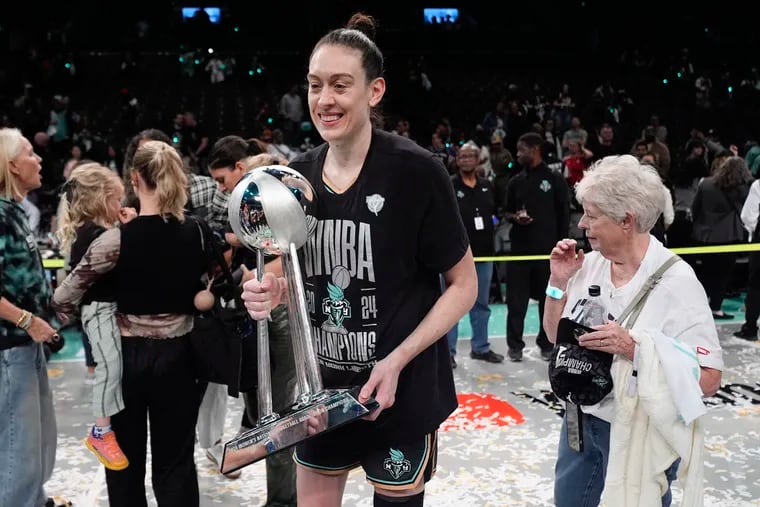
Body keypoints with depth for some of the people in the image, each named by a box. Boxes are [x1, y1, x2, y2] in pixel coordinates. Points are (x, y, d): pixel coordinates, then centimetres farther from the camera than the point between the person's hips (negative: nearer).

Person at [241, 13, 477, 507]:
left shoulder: (415, 170, -16)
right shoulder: (298, 175, -1)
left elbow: (464, 284, -10)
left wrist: (397, 361, -19)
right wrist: (272, 292, -11)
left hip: (402, 391, -4)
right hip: (321, 388, 5)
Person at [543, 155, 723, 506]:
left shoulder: (676, 282, -20)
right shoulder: (589, 265, -3)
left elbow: (708, 379, -22)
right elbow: (556, 336, 8)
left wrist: (634, 349, -33)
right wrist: (558, 282, -6)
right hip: (581, 420, 6)